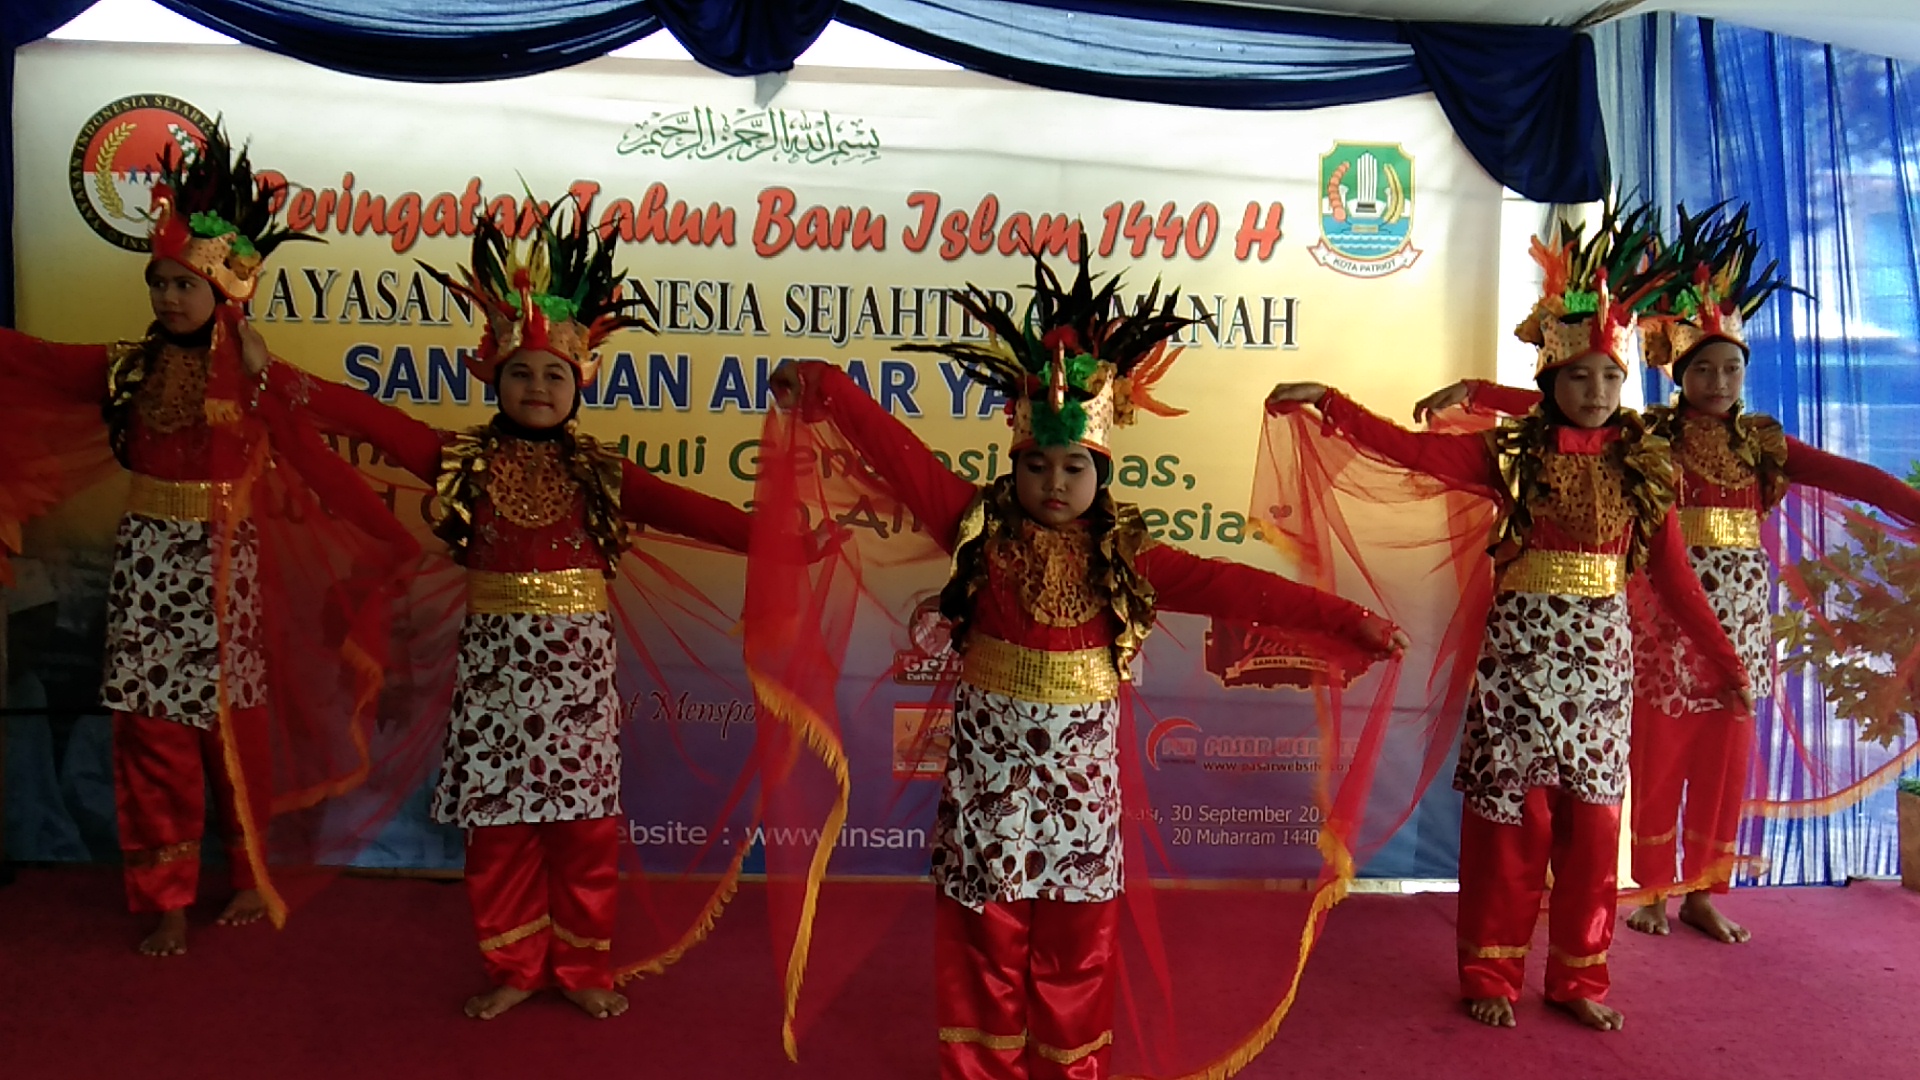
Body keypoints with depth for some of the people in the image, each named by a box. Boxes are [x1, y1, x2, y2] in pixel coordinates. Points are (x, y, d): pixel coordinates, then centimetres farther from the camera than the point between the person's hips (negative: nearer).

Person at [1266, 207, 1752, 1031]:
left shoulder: (1641, 464, 5)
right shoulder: (1513, 454, -3)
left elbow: (1673, 574, 7)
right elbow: (1410, 449, -11)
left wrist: (1724, 662, 8)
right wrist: (1329, 402, -21)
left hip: (1601, 654, 3)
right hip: (1522, 650, -3)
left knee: (1591, 821, 9)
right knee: (1511, 818, 4)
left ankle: (1578, 977, 24)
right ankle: (1491, 973, 18)